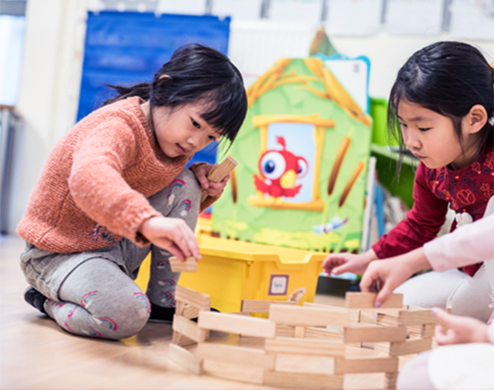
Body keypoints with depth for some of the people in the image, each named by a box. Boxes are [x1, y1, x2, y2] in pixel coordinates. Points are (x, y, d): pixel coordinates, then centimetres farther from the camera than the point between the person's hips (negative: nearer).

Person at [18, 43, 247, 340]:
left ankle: (163, 301, 2)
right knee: (127, 315, -34)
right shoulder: (117, 127, -26)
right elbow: (89, 178, -51)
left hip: (120, 244, 9)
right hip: (62, 254, -8)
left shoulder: (171, 133, 3)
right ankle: (49, 300, 0)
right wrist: (148, 221, -67)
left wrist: (206, 186, -6)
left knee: (186, 184, -5)